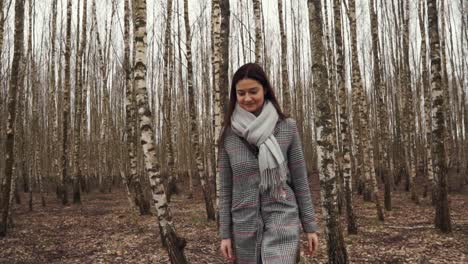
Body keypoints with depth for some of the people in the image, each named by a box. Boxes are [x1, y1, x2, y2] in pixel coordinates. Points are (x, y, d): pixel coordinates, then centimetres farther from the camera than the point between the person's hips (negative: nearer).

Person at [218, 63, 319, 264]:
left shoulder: (287, 128, -3)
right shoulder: (229, 135, 1)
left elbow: (300, 180, 2)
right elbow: (225, 187, 4)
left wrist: (310, 226, 3)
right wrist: (225, 233, 3)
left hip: (282, 218, -2)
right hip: (244, 224, 3)